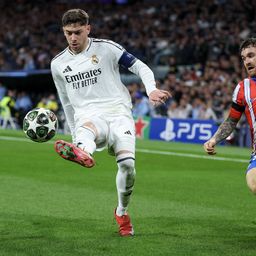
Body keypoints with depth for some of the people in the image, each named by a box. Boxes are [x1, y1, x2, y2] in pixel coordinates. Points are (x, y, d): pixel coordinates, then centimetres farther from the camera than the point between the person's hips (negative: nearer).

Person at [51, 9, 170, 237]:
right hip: (88, 116, 1)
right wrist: (74, 133, 28)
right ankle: (82, 153, -78)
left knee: (127, 163, -21)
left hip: (118, 112, -1)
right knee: (86, 130, -39)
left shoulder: (106, 48, 4)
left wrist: (152, 89, -13)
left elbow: (140, 67, 6)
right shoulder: (58, 64, 15)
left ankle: (122, 213, 4)